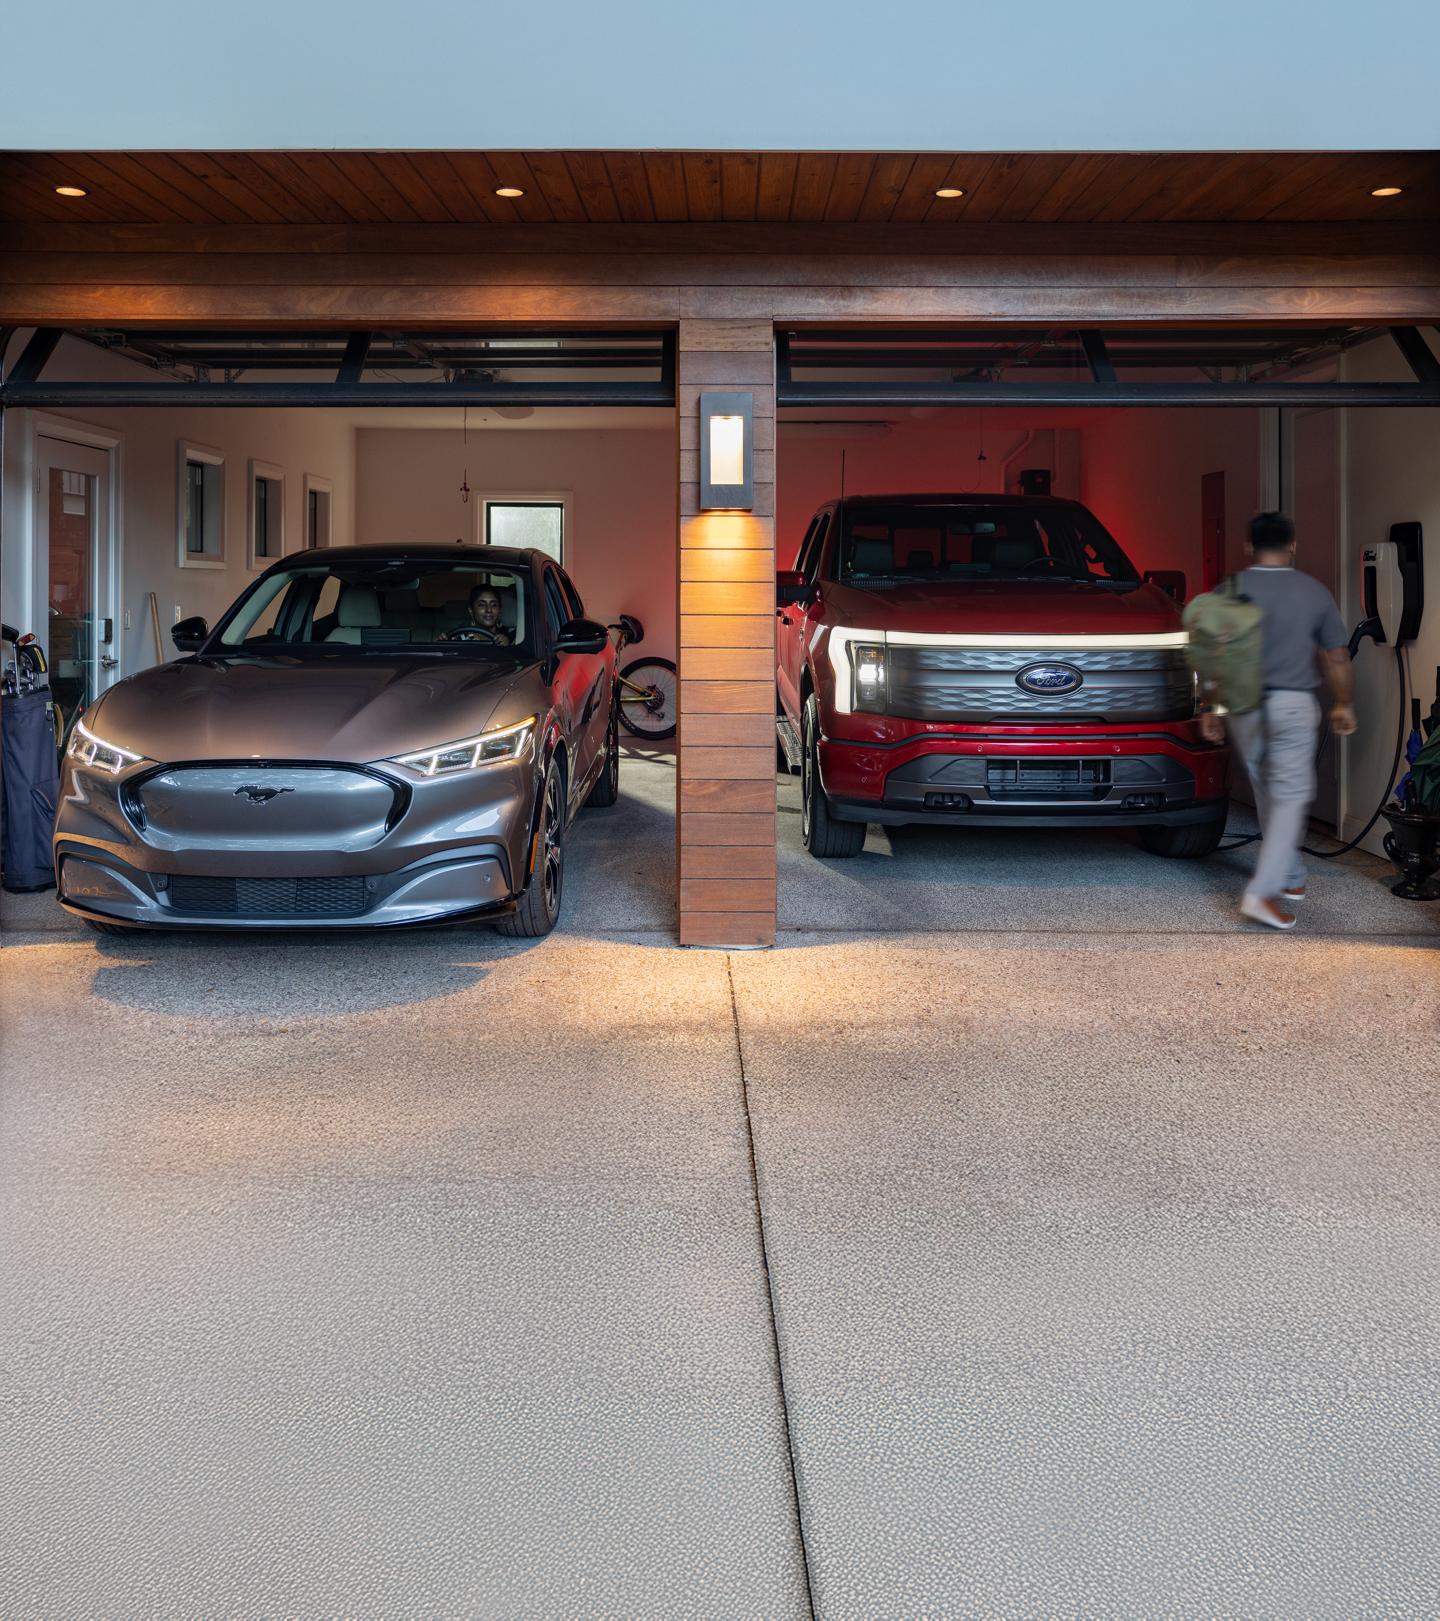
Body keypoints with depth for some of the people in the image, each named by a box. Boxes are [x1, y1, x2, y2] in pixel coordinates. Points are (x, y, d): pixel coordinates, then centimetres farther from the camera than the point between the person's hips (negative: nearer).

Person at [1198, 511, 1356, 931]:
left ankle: (1291, 878, 28)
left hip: (1243, 707, 3)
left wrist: (1210, 709, 8)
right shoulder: (1314, 592, -2)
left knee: (1268, 794, 17)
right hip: (1293, 706, -2)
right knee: (1291, 796, -2)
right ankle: (1262, 892, -14)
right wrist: (1343, 705, 16)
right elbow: (1337, 658, 3)